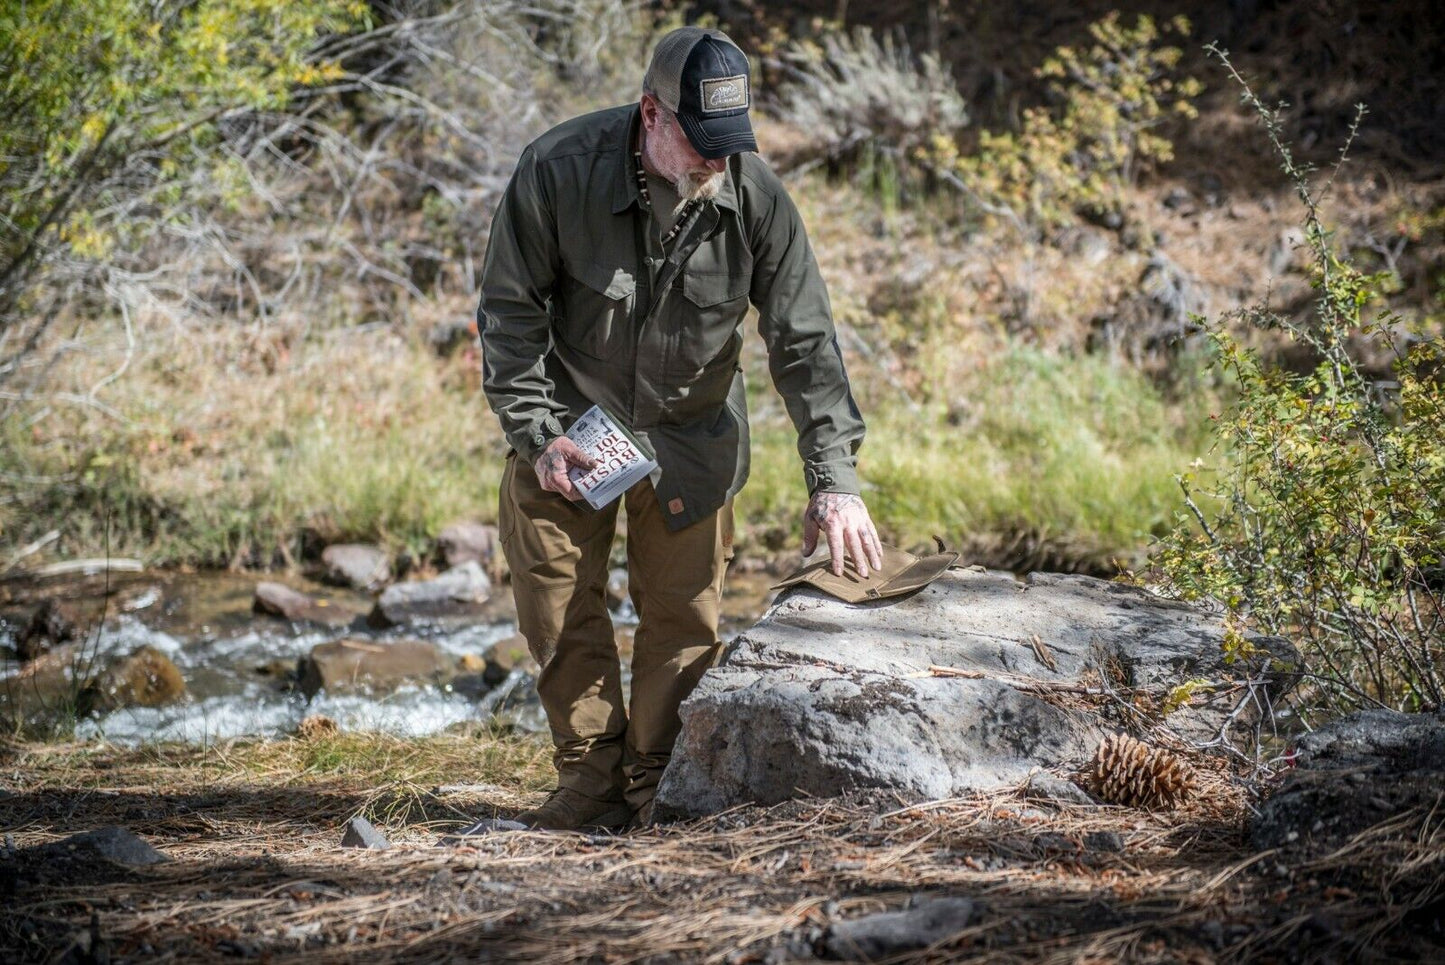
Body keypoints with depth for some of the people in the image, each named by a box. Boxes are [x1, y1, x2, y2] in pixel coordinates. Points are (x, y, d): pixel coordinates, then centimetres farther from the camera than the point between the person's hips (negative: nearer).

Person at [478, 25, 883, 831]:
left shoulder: (756, 196, -19)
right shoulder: (558, 171, -23)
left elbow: (805, 342, -15)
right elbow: (510, 313, -12)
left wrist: (835, 478, -20)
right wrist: (537, 436, -19)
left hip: (691, 433, 1)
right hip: (570, 424, -1)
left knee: (684, 614, 1)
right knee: (559, 608, -1)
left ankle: (661, 788, 13)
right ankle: (593, 779, 10)